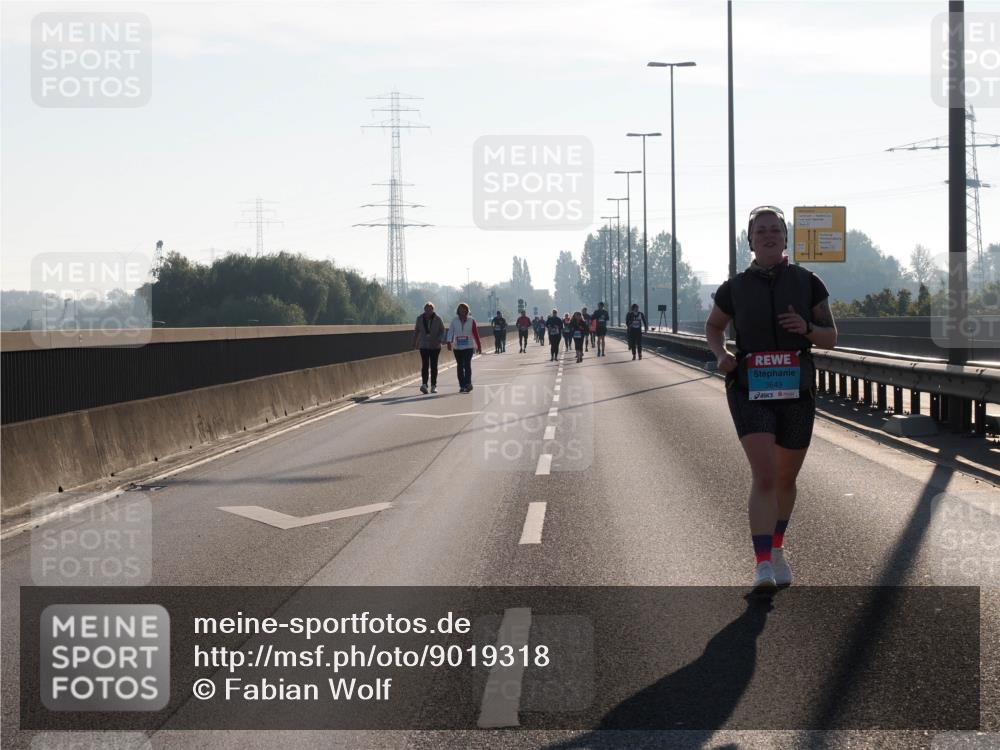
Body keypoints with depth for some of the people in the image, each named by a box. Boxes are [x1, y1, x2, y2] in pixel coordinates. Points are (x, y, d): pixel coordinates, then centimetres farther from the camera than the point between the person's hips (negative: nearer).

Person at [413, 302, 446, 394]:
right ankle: (424, 384, -22)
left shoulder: (438, 319, -3)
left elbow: (442, 331, 1)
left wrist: (438, 340, -14)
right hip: (423, 346, 0)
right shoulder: (420, 318, 2)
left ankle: (433, 386, 12)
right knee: (425, 365, -14)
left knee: (434, 366, 5)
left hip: (435, 346, 0)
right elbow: (416, 331, 13)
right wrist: (414, 343, 13)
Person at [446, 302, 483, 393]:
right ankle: (462, 385, 13)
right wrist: (449, 342, -20)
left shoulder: (471, 321, 1)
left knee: (467, 365, -15)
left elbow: (475, 334, 4)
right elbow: (450, 332, -4)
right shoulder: (454, 321, 3)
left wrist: (479, 346, 6)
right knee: (460, 366, 6)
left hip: (468, 347, -2)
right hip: (457, 347, 2)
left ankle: (467, 383, -12)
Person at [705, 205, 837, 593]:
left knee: (786, 477, 15)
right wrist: (721, 354, 0)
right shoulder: (734, 288, 3)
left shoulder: (808, 283, 3)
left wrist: (806, 328, -15)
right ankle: (763, 565, -22)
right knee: (764, 475, -18)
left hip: (796, 391, 2)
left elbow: (831, 337, 7)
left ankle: (776, 547, 39)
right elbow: (713, 326, 20)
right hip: (750, 391, -2)